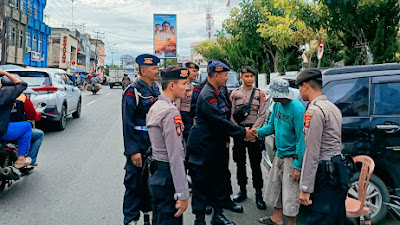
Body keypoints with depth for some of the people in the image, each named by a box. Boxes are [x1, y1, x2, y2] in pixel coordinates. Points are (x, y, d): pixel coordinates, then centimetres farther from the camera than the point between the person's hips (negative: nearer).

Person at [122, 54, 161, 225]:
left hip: (155, 146, 8)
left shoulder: (156, 89, 9)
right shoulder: (133, 91, -14)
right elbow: (128, 124, -17)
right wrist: (133, 151, -20)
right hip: (140, 147, -7)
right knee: (135, 183, 3)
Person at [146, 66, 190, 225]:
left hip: (156, 175, 10)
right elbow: (175, 156, -23)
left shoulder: (154, 107, 11)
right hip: (168, 177, -10)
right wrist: (183, 195, -21)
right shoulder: (171, 112, -20)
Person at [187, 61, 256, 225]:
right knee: (201, 185, 3)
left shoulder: (218, 93, 12)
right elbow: (220, 122, -24)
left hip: (217, 146, 10)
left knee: (218, 182, 18)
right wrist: (243, 133, -16)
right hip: (204, 148, -10)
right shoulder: (207, 96, -20)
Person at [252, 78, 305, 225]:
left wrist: (297, 165, -22)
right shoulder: (277, 104, 1)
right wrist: (259, 132, -9)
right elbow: (272, 125, 12)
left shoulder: (297, 109, -23)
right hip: (279, 153, 8)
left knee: (290, 191, 2)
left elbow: (301, 138, -22)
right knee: (274, 185, 17)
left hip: (291, 156, -8)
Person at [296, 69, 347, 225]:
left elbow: (312, 153, -20)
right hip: (339, 172, 10)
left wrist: (305, 189, -18)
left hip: (325, 177, -10)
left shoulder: (314, 111, -16)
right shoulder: (333, 108, 15)